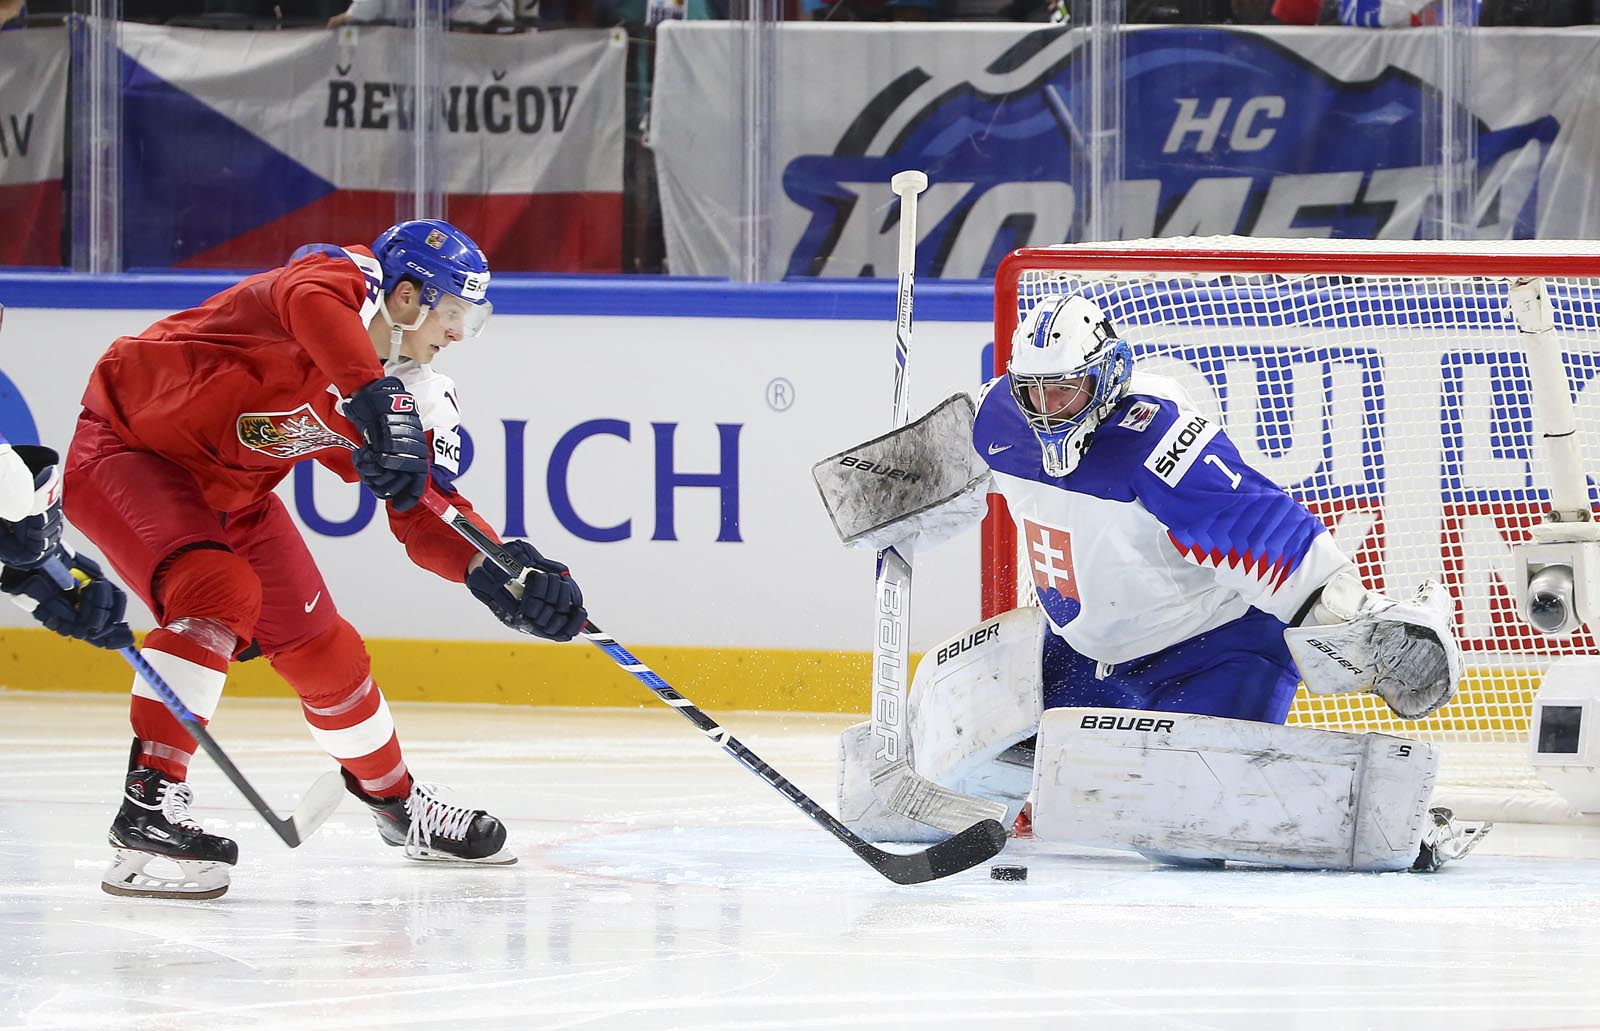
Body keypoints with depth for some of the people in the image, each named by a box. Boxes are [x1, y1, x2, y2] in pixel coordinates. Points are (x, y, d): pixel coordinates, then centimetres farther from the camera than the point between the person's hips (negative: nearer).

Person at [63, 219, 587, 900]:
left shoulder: (414, 396, -2)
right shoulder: (343, 281, -25)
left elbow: (425, 514, -1)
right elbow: (312, 302, -51)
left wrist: (498, 570, -19)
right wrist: (377, 402, -62)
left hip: (230, 490, 9)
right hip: (125, 451, -9)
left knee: (320, 645, 11)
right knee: (221, 592, -31)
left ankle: (396, 800, 35)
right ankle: (149, 802, -33)